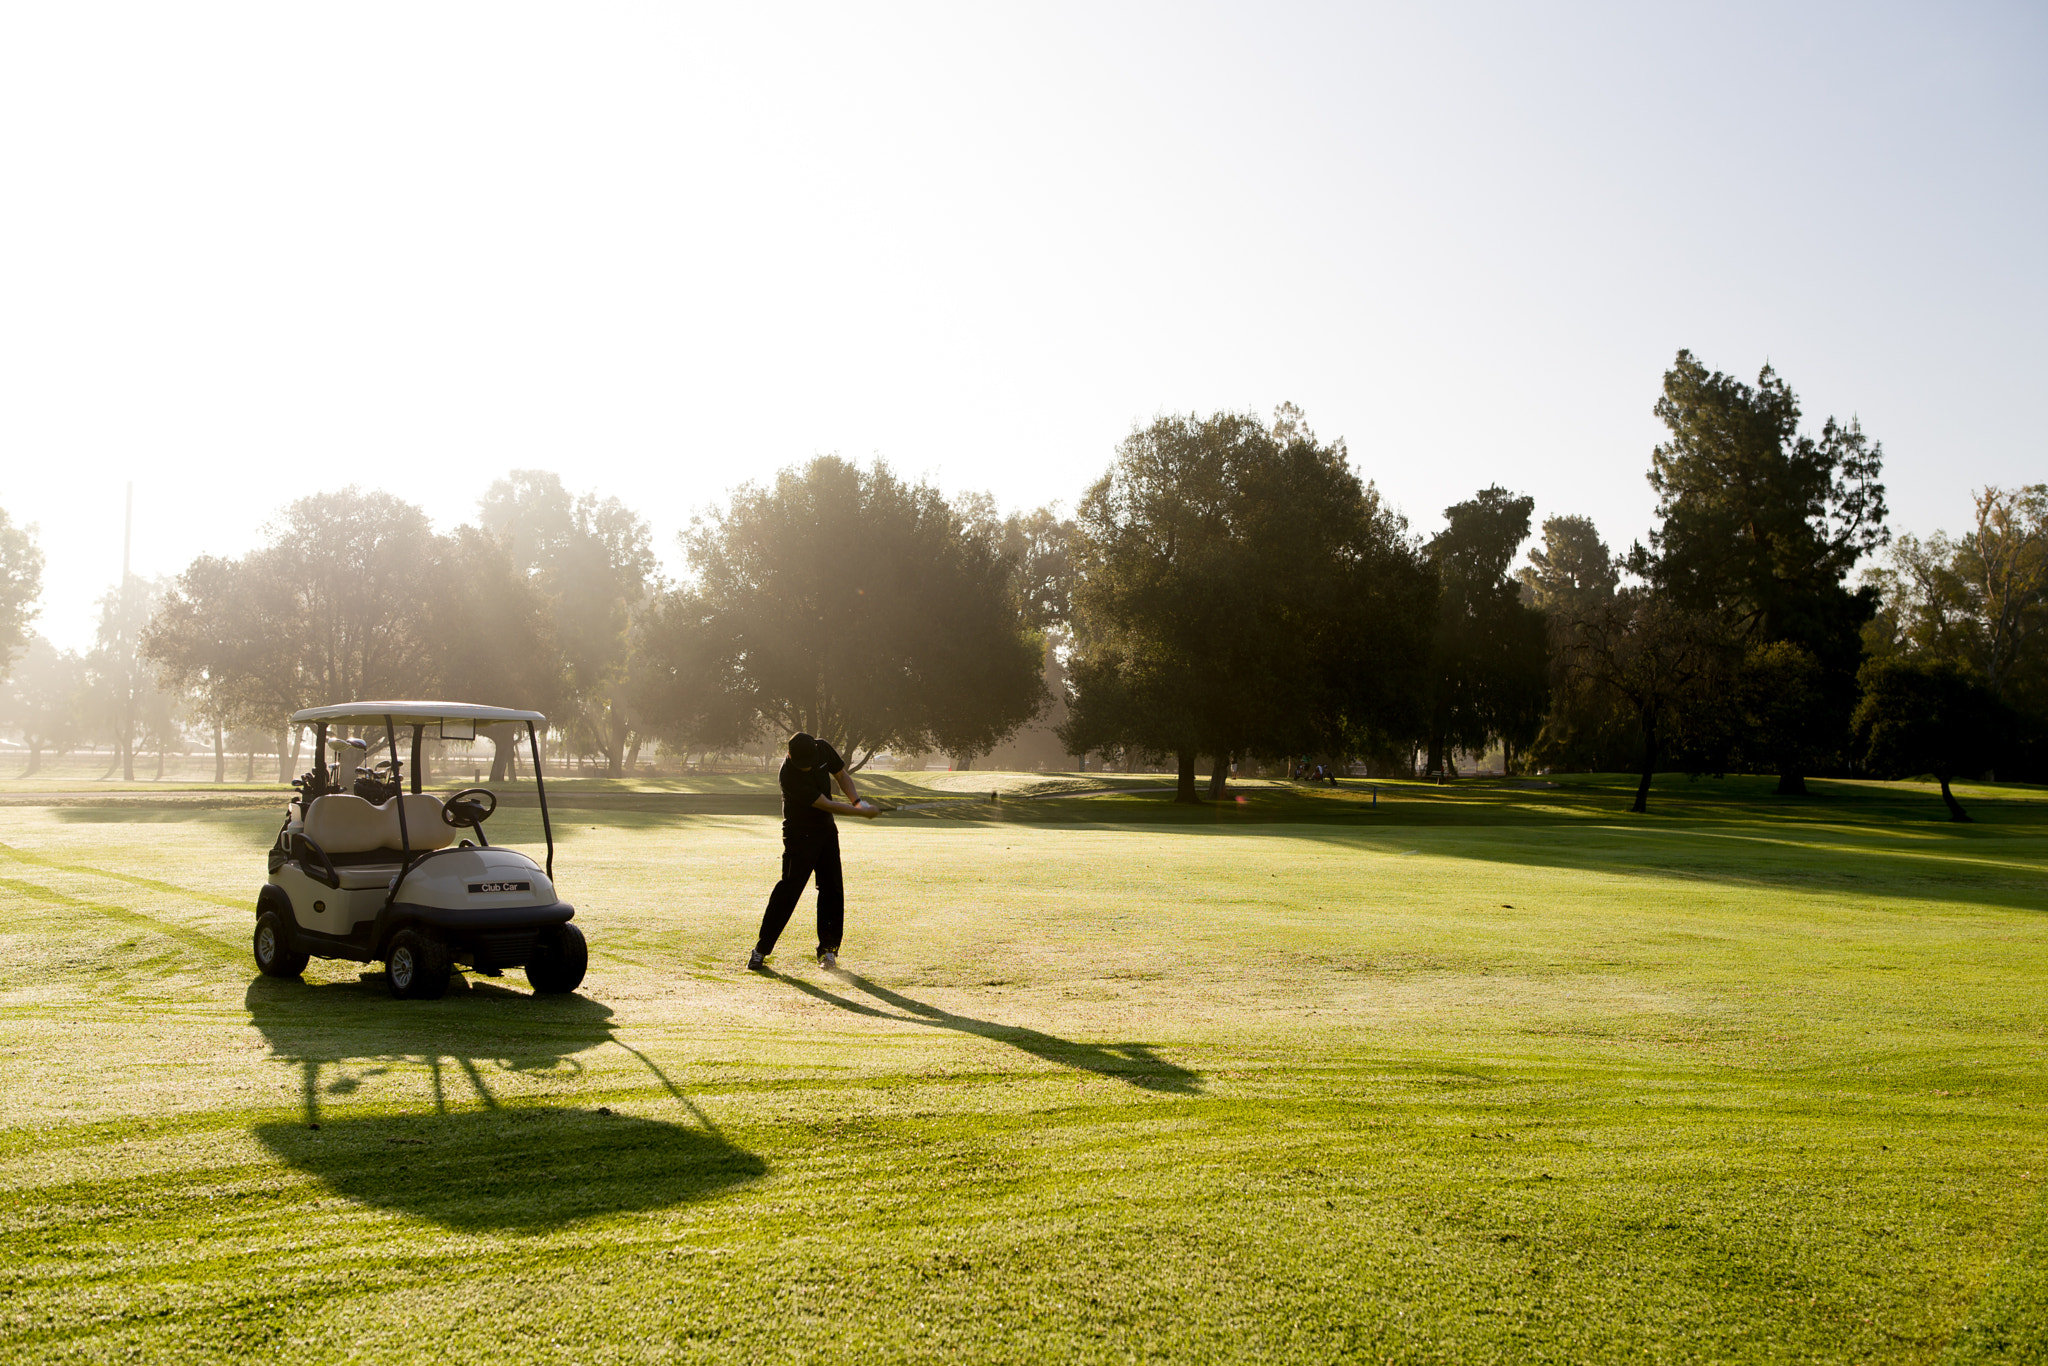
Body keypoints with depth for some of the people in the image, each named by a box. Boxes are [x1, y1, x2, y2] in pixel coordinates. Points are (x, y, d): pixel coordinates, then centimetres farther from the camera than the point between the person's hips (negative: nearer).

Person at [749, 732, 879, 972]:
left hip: (826, 829, 7)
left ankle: (827, 949, 12)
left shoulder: (823, 749, -10)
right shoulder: (789, 774, -29)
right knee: (789, 888, -12)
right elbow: (826, 805, -27)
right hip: (800, 833, -6)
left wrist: (856, 800, -8)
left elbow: (841, 775, 9)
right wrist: (862, 812, -22)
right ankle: (760, 951, -6)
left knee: (833, 888, 4)